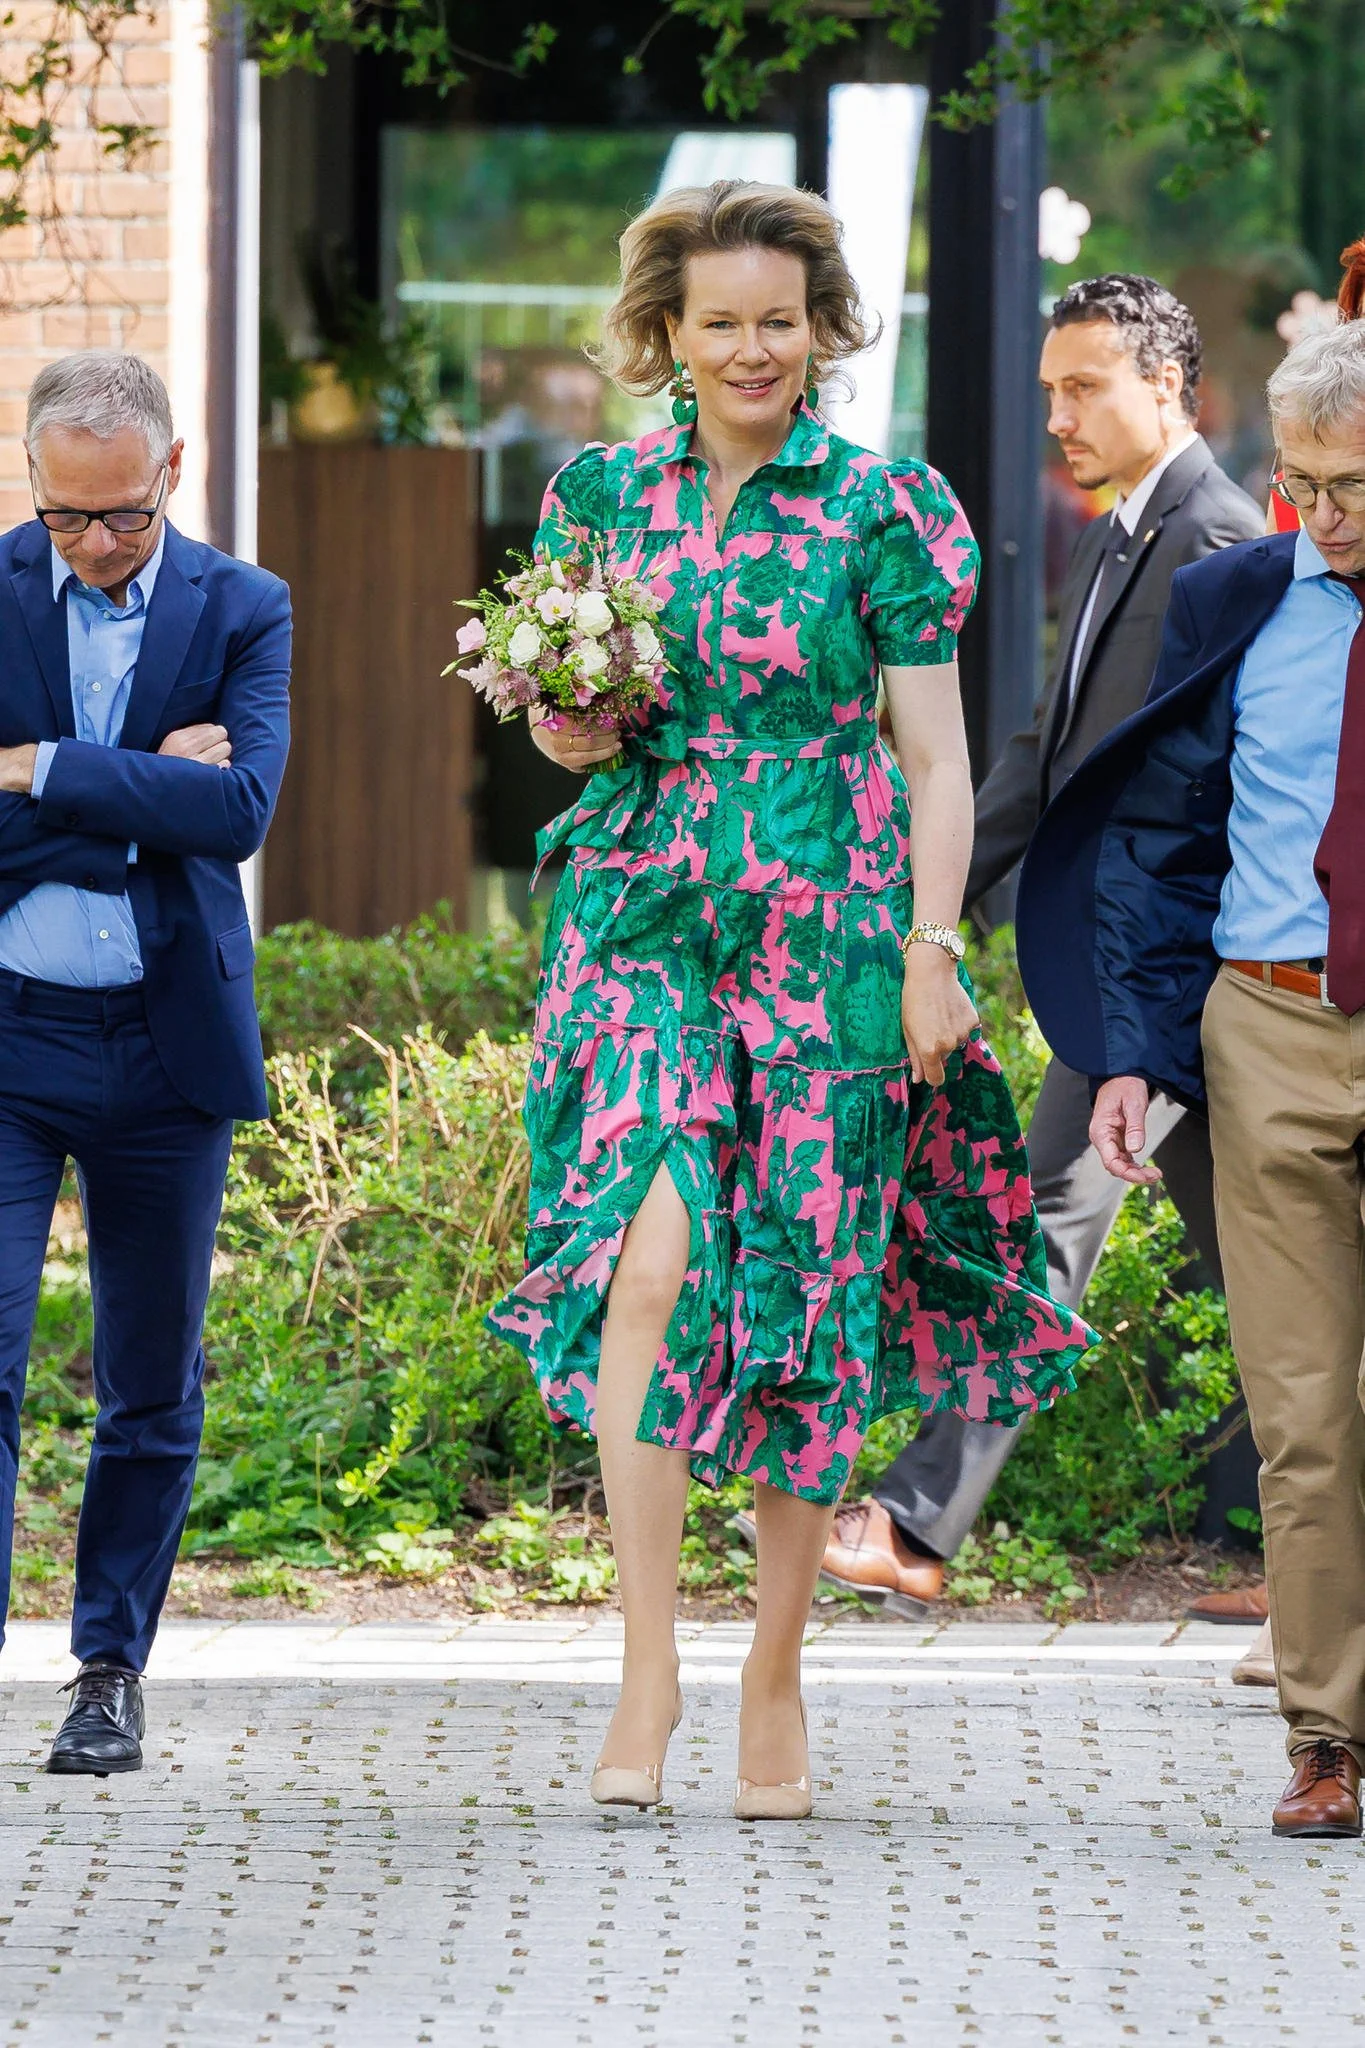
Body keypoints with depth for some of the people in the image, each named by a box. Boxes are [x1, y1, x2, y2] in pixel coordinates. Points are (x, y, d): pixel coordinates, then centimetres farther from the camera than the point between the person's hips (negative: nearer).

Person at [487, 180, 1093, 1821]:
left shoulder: (883, 512, 0)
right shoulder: (602, 495, 8)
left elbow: (937, 758, 0)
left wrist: (931, 951, -8)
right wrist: (568, 736, -4)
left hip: (828, 933, -1)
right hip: (646, 924, 1)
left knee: (803, 1307, 1)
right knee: (648, 1256, -18)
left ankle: (775, 1680, 15)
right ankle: (647, 1665, -16)